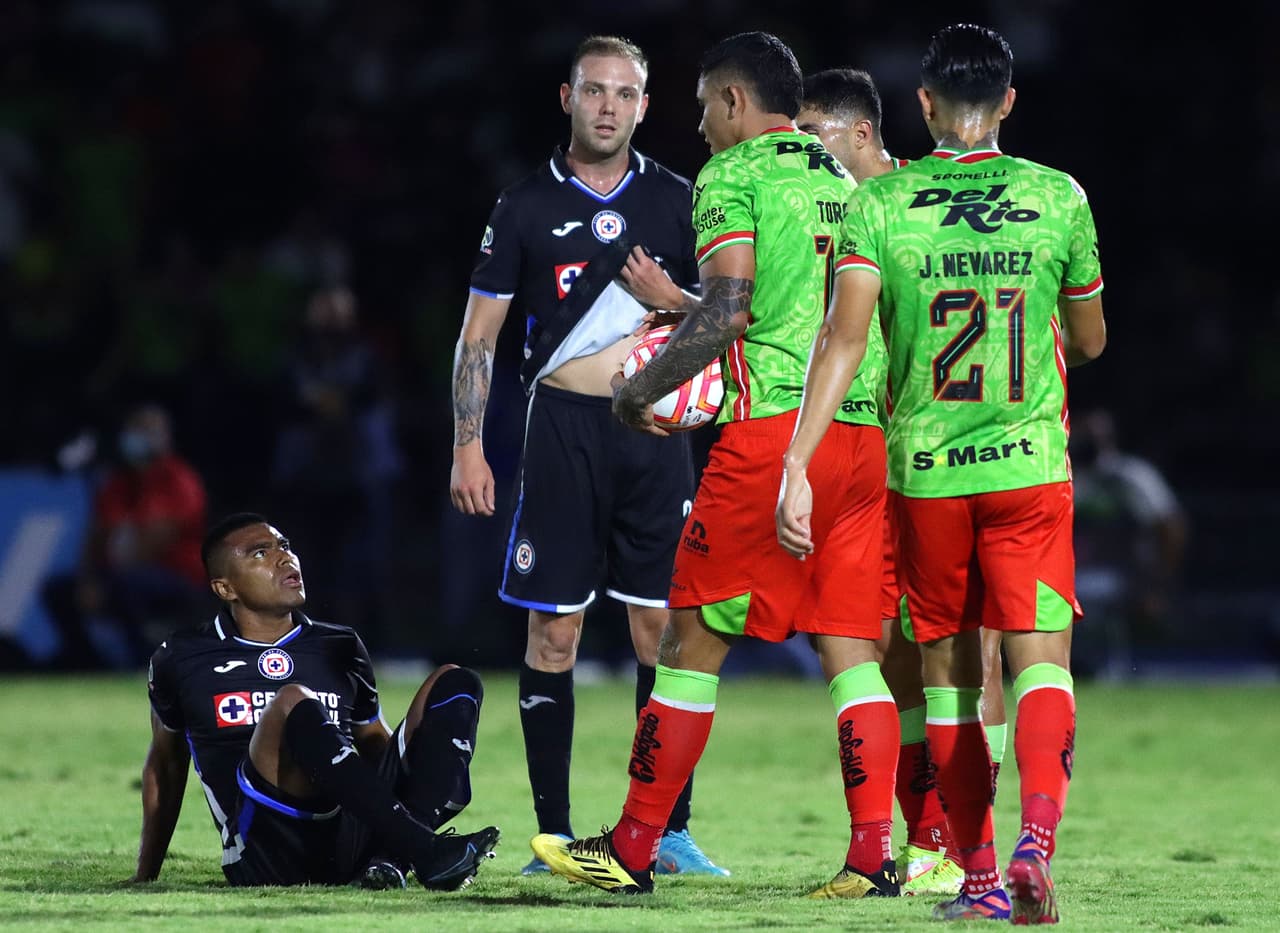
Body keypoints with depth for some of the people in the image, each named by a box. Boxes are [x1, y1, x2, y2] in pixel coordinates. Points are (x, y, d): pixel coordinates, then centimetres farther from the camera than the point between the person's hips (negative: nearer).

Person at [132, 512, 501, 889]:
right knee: (294, 703, -31)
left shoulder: (341, 650, 22)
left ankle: (391, 857, -31)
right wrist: (145, 877, 29)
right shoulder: (182, 661, 14)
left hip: (352, 841, 5)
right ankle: (427, 853, -44)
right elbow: (166, 763, 25)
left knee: (454, 683, -4)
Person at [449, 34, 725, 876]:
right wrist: (468, 447, -1)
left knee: (664, 628, -2)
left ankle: (671, 830, 3)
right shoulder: (527, 206, 5)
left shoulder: (675, 200, 9)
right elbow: (479, 335, 6)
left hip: (655, 428, 1)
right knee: (553, 630, -2)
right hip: (565, 429, -1)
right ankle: (554, 834, 3)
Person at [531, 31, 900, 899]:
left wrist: (640, 389, -1)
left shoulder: (730, 175, -2)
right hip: (865, 432, 6)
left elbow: (729, 310, -13)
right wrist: (670, 300, 34)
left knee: (695, 640, 1)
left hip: (773, 425, -6)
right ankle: (874, 852, -5)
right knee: (850, 647, 5)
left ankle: (634, 849, 6)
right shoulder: (842, 179, 20)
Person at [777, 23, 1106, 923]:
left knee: (950, 675, 13)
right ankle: (1037, 834, -30)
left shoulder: (880, 203, -2)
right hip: (1031, 469, -1)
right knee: (1041, 662, -4)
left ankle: (979, 876, 17)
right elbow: (1090, 341, 14)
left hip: (924, 474, 1)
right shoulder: (1058, 197, 1)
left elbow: (844, 337, -13)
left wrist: (797, 466, -15)